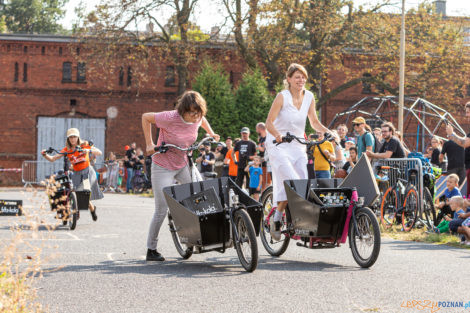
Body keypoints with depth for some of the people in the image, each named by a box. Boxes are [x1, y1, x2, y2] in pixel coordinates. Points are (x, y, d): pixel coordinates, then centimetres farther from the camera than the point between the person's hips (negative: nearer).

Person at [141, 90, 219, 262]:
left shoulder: (198, 119, -9)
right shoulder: (170, 118, -25)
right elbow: (145, 117, -10)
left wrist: (211, 134, 11)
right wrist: (149, 143, -12)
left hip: (182, 165, 6)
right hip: (163, 167, -5)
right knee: (162, 210, -5)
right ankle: (151, 250, 8)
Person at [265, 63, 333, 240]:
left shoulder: (309, 97, 3)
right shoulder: (282, 96, -12)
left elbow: (314, 122, 10)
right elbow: (269, 122, -15)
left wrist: (329, 133, -7)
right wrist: (278, 134, -35)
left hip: (298, 146, 5)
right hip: (278, 146, -5)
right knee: (290, 181, -21)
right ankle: (276, 220, -7)